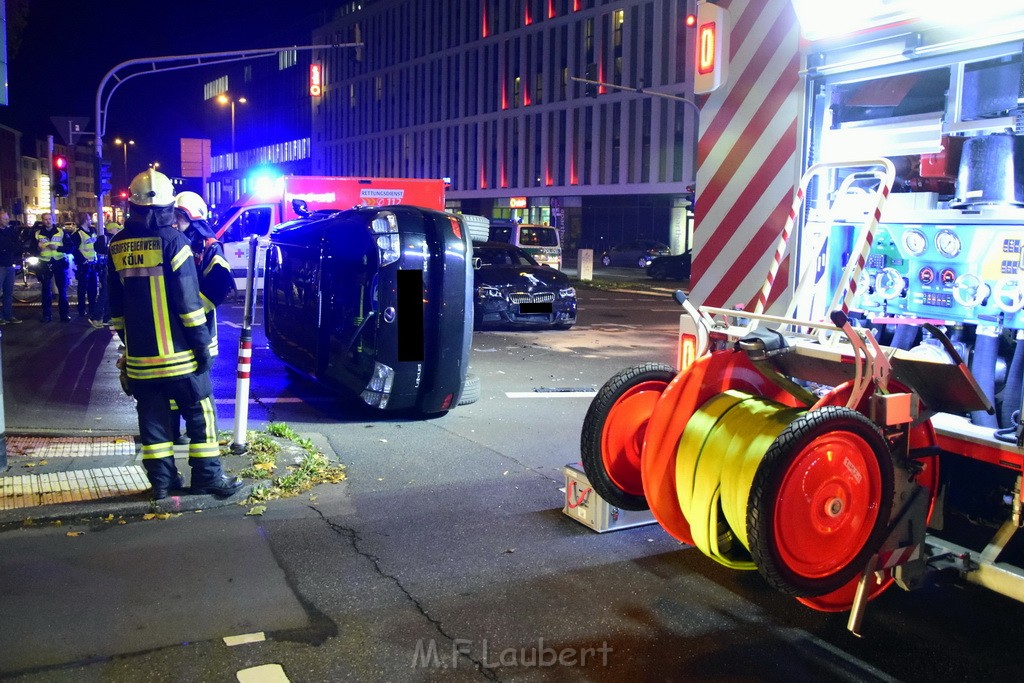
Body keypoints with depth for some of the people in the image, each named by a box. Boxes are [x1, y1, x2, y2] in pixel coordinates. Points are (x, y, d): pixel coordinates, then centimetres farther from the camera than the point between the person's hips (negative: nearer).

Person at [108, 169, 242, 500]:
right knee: (200, 414, 5)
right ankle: (208, 477, 8)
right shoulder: (172, 240, -11)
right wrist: (202, 342, -9)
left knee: (153, 417, 11)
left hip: (138, 353, 5)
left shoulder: (117, 246, 6)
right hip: (178, 351, -5)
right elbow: (189, 301, -14)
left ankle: (161, 480, 15)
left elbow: (116, 304, 13)